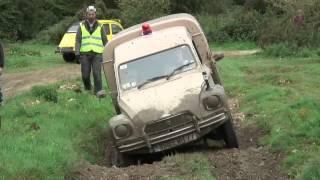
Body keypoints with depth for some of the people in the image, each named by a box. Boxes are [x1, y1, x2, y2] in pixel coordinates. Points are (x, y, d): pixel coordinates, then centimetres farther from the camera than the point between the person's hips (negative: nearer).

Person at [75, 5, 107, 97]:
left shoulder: (99, 26, 10)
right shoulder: (82, 26, 10)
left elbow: (105, 40, 13)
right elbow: (78, 40, 8)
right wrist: (77, 52, -3)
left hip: (97, 53, -1)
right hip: (85, 53, 1)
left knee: (97, 72, -14)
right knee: (85, 74, 2)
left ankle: (98, 90, -13)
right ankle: (87, 89, 24)